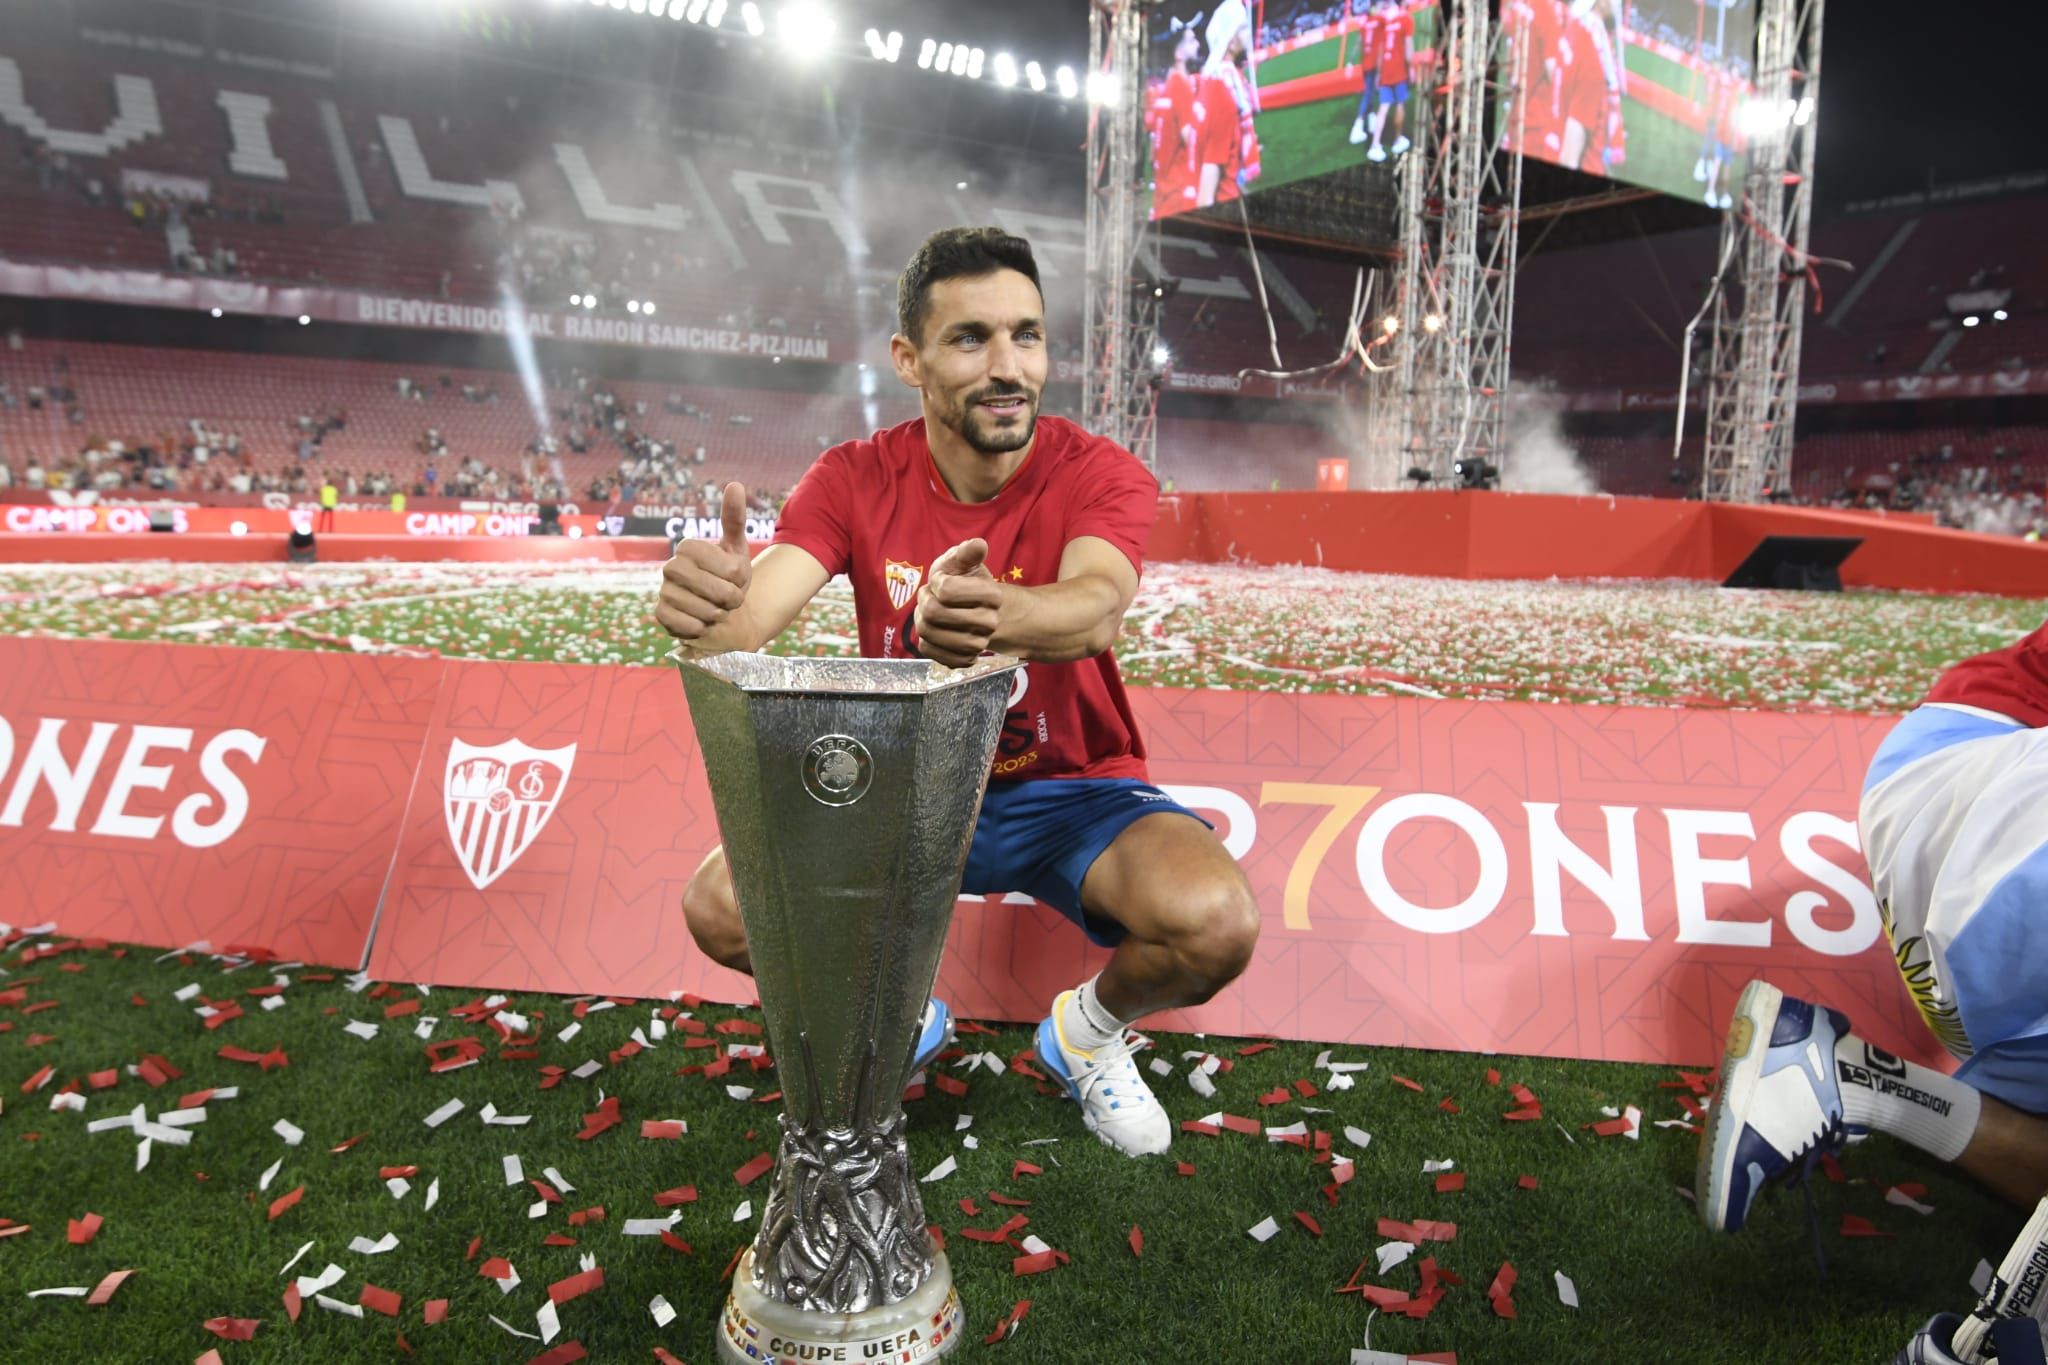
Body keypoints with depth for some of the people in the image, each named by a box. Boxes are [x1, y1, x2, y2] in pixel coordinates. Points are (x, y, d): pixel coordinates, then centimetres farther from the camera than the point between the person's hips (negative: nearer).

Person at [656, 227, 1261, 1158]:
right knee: (720, 905, -19)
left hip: (1070, 790, -1)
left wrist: (1000, 616, -62)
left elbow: (1095, 610, -37)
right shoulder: (857, 478, -8)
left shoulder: (1101, 476, -14)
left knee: (1214, 923, -30)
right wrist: (708, 600, -50)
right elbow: (748, 619, -24)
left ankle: (1091, 1027, 8)